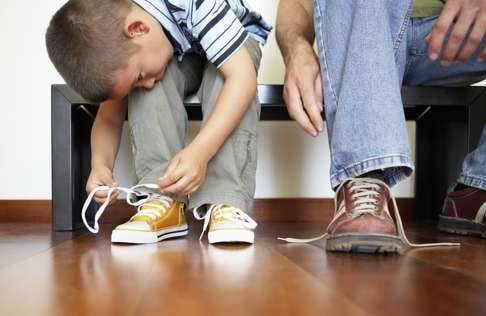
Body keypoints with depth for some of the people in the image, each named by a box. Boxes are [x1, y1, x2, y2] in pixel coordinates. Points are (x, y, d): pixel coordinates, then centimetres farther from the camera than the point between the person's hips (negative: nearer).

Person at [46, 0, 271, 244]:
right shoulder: (113, 49, -23)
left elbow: (242, 76, -44)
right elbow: (109, 115, -14)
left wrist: (199, 152, -54)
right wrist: (100, 164, -34)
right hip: (180, 58, 3)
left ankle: (224, 202, -38)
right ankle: (163, 199, -30)